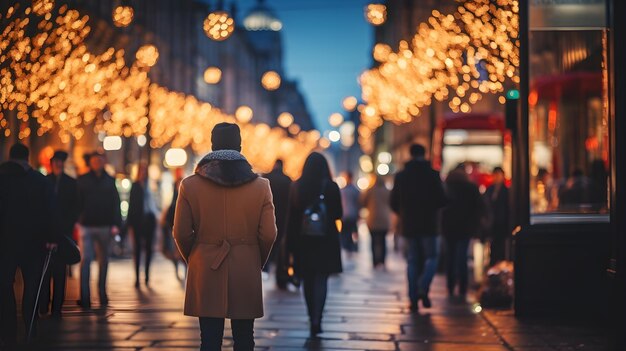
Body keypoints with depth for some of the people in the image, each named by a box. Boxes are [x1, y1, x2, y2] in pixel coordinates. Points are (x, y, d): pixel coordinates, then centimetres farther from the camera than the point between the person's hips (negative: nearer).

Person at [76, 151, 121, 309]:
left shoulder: (109, 180, 8)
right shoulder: (82, 180, 4)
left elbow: (115, 203, 7)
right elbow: (78, 201, 3)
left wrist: (116, 224, -1)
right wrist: (78, 219, -7)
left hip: (104, 226, 2)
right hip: (87, 225, -2)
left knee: (103, 261, 9)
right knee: (86, 259, -9)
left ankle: (102, 295, 20)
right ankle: (85, 297, -10)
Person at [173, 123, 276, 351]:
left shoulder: (190, 185, -3)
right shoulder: (261, 186, -3)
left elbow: (181, 233, -1)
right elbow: (268, 234, -3)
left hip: (205, 273, 0)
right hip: (247, 274, 0)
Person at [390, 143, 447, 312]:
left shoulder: (400, 176, 2)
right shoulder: (432, 175, -6)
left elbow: (393, 203, 4)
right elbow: (442, 200, -8)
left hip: (408, 224, 3)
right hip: (428, 224, -3)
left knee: (412, 261, 9)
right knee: (431, 257, 7)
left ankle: (413, 298, 4)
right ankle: (423, 288, -15)